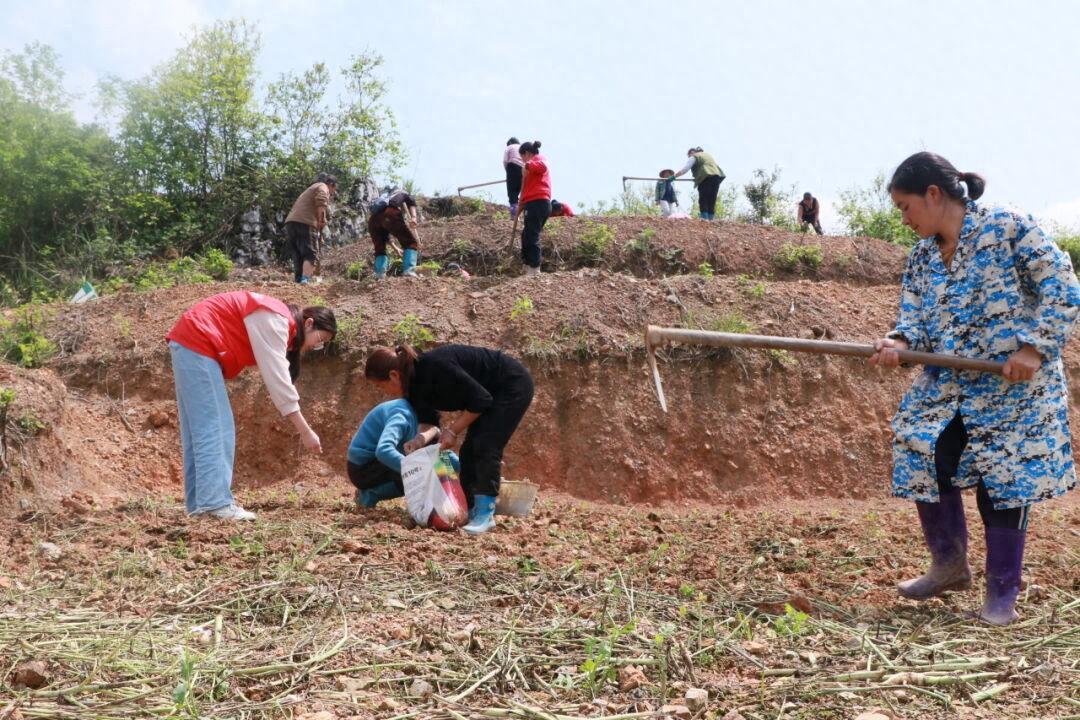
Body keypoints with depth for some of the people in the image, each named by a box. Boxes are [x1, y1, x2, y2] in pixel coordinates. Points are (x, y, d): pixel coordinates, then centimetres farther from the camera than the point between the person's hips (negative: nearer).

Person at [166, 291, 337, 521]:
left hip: (191, 347, 11)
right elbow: (277, 379, -19)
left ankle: (200, 502, 10)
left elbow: (276, 376, 15)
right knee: (211, 428, -12)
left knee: (199, 428, 9)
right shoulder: (275, 320, -15)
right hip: (196, 345, -11)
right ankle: (215, 502, -14)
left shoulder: (278, 323, 15)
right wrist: (305, 431, -17)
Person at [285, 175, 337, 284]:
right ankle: (305, 281, -33)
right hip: (302, 223, -9)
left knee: (298, 257, 9)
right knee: (310, 255, -16)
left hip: (290, 222, 9)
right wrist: (322, 220, -13)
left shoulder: (311, 188, 36)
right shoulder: (323, 187, 8)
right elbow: (321, 201, -14)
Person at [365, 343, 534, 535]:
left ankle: (485, 514, -16)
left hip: (513, 384, -9)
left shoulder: (435, 367, -33)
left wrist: (452, 431, -21)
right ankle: (469, 510, 11)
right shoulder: (416, 382, -5)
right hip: (491, 391, 9)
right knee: (470, 449, 5)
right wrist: (421, 438, -26)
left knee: (486, 446, -17)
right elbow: (428, 421, -3)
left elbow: (481, 398, -28)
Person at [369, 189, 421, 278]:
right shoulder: (403, 194, 35)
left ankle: (379, 276, 9)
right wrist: (414, 217, -9)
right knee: (411, 242, 6)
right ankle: (409, 270, -12)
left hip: (373, 218, 5)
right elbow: (411, 203, 9)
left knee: (379, 248, 24)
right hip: (391, 214, -5)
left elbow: (384, 231, 49)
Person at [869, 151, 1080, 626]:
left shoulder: (1006, 228, -13)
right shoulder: (921, 257, 8)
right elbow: (915, 316, 4)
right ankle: (949, 566, 19)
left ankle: (1002, 594, 14)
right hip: (945, 386, 6)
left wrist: (1035, 346, -22)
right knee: (921, 461, -3)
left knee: (1004, 480, -1)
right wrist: (899, 343, -19)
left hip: (1013, 387, -6)